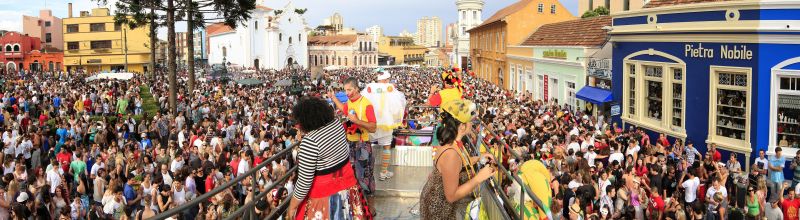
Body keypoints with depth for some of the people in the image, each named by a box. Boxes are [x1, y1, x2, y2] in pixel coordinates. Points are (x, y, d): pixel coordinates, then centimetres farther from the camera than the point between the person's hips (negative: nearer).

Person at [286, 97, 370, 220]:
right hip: (346, 182, 7)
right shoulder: (336, 124, -5)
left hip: (325, 193, -7)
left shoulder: (309, 141, -27)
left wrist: (292, 207, -13)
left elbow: (304, 182, -24)